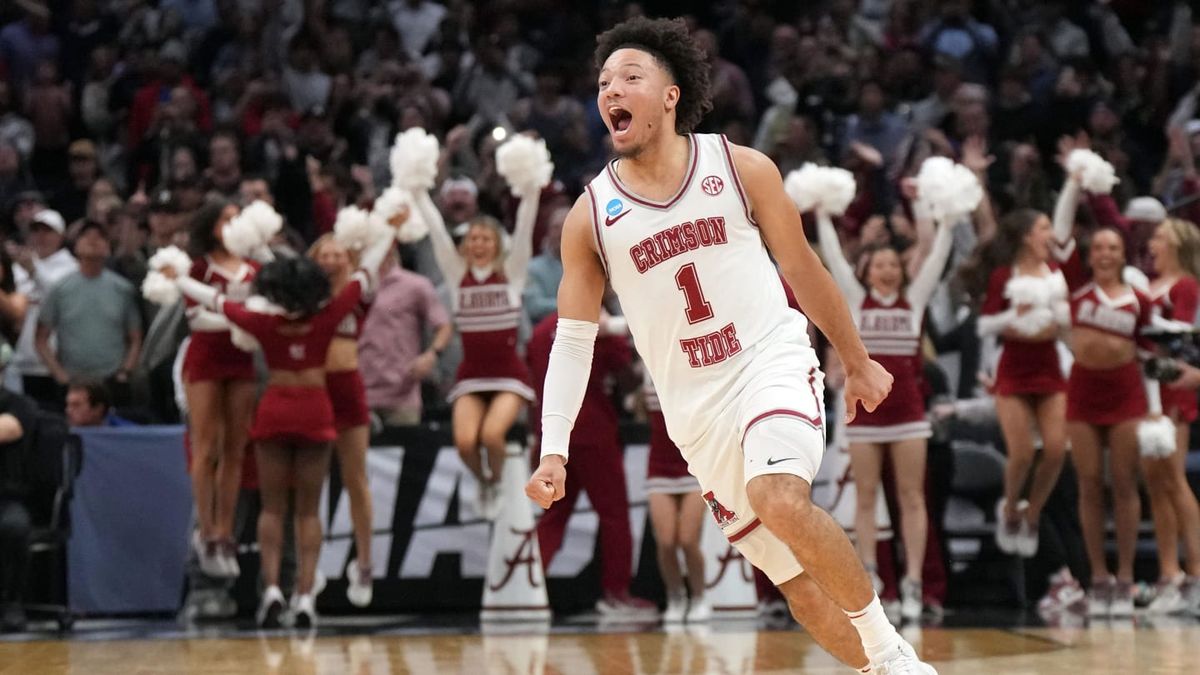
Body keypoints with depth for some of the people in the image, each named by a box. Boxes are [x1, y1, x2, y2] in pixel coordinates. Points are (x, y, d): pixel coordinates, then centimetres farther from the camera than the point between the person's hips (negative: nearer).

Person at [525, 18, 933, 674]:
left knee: (782, 503, -31)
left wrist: (858, 363, 17)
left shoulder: (741, 169, -2)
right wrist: (554, 451, -8)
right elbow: (572, 341, 3)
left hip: (773, 365, -3)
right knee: (800, 585, 4)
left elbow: (802, 269, 10)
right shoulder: (590, 217, 1)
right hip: (696, 411, 3)